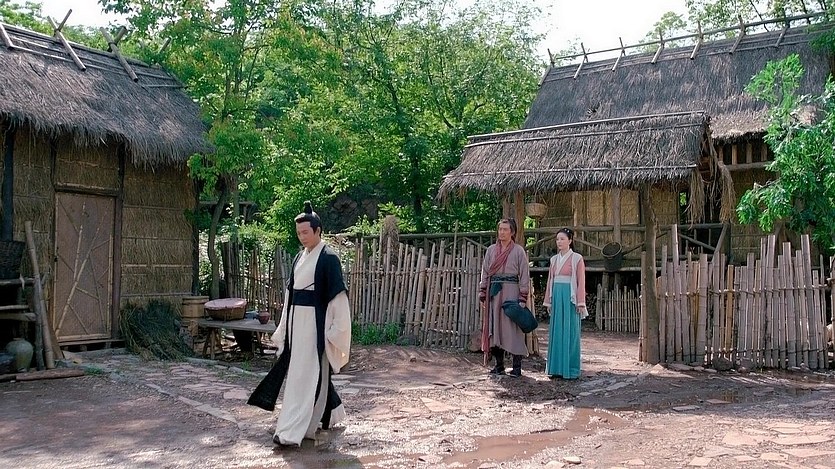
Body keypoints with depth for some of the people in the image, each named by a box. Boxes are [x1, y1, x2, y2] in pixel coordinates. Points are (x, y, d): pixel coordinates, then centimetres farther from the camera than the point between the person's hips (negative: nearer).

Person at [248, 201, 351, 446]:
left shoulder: (328, 258, -11)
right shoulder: (300, 257, 12)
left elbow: (337, 295, -13)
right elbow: (291, 291, 16)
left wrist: (335, 330, -15)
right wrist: (285, 324, 16)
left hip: (316, 322, -8)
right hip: (297, 320, 8)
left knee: (305, 374, -7)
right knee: (314, 371, 15)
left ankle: (292, 432, -5)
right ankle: (331, 412, 33)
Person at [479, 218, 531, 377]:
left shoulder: (518, 251, 1)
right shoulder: (491, 250, 12)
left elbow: (524, 276, -1)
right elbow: (485, 273, 13)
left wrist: (522, 299, -8)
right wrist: (483, 294, 6)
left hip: (511, 292, -4)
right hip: (494, 293, 4)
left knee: (512, 328, -4)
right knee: (494, 328, 4)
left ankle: (517, 367, 2)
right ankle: (499, 365, 13)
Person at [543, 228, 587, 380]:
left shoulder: (577, 258, -3)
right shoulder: (554, 259, 13)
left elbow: (581, 282, -6)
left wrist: (580, 303, -10)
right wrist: (548, 301, 14)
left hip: (570, 297, -5)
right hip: (556, 297, 6)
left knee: (570, 332, -3)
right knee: (556, 332, 6)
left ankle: (571, 370, 4)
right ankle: (556, 368, 12)